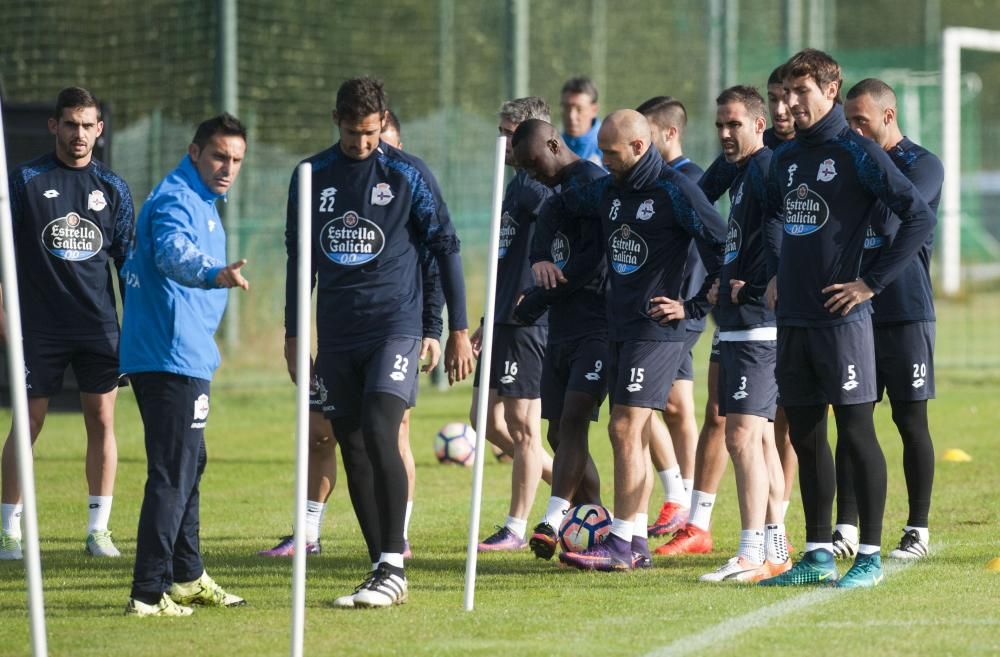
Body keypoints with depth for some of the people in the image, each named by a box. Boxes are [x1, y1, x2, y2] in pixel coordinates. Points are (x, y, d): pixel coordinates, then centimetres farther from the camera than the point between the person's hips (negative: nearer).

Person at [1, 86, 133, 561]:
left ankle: (98, 529, 9)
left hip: (99, 326, 3)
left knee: (102, 420, 2)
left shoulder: (112, 188, 8)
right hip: (39, 325, -3)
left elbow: (128, 260, 12)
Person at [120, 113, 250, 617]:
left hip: (183, 356, 11)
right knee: (173, 474, -13)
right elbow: (174, 252, -36)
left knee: (187, 467, 22)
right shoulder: (177, 199, -15)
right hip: (174, 359, -11)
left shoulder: (199, 201, 19)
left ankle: (187, 577, 34)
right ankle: (149, 593, -15)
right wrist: (214, 274, -55)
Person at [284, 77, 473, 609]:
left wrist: (459, 331, 0)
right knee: (352, 447, 3)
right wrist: (292, 334, 15)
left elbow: (445, 247, 2)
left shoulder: (408, 175, -2)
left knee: (379, 434, -18)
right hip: (336, 335, 4)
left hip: (394, 326, -4)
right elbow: (298, 258, 16)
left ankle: (393, 569, -16)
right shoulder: (310, 178, 7)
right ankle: (381, 570, 9)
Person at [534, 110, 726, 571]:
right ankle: (635, 541, 13)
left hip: (656, 330, -8)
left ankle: (619, 545, -14)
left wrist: (693, 307, -11)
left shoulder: (675, 191, -12)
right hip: (619, 326, 8)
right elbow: (554, 211, 27)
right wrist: (540, 256, 13)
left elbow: (723, 249, -14)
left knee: (626, 430, -13)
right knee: (628, 434, 9)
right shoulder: (609, 190, 12)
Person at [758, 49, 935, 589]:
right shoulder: (784, 160, 12)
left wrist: (872, 282, -13)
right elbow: (768, 220, 30)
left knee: (856, 432, -3)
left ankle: (870, 556, 1)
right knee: (804, 437, 9)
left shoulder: (857, 153, -9)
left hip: (841, 318, -7)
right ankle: (818, 555, 15)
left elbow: (920, 217, -13)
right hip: (793, 321, 7)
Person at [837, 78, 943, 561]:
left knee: (910, 419, 0)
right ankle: (846, 528, 4)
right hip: (855, 311, 5)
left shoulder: (922, 166, -6)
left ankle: (918, 531, 7)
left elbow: (894, 213, -23)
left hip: (905, 312, -5)